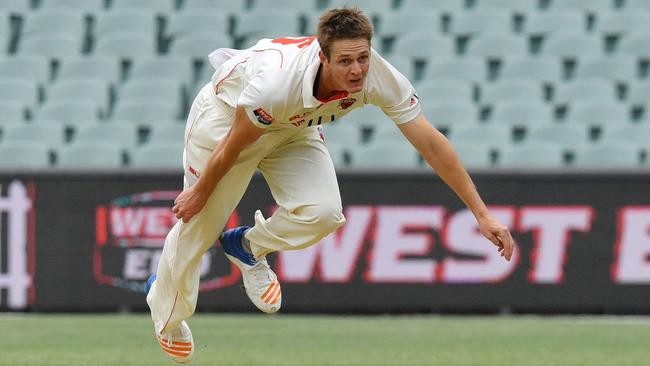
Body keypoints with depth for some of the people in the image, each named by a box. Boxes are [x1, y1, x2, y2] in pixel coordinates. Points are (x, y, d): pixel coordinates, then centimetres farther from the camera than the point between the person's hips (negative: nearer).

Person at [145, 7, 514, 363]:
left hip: (295, 128, 4)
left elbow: (432, 144, -24)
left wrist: (483, 214, -24)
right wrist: (200, 192, -11)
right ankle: (167, 315, 38)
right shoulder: (279, 81, -43)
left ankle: (248, 246, 15)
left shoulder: (380, 77, -30)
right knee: (197, 224, 5)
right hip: (226, 114, -4)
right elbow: (233, 145, -26)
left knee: (323, 214, -19)